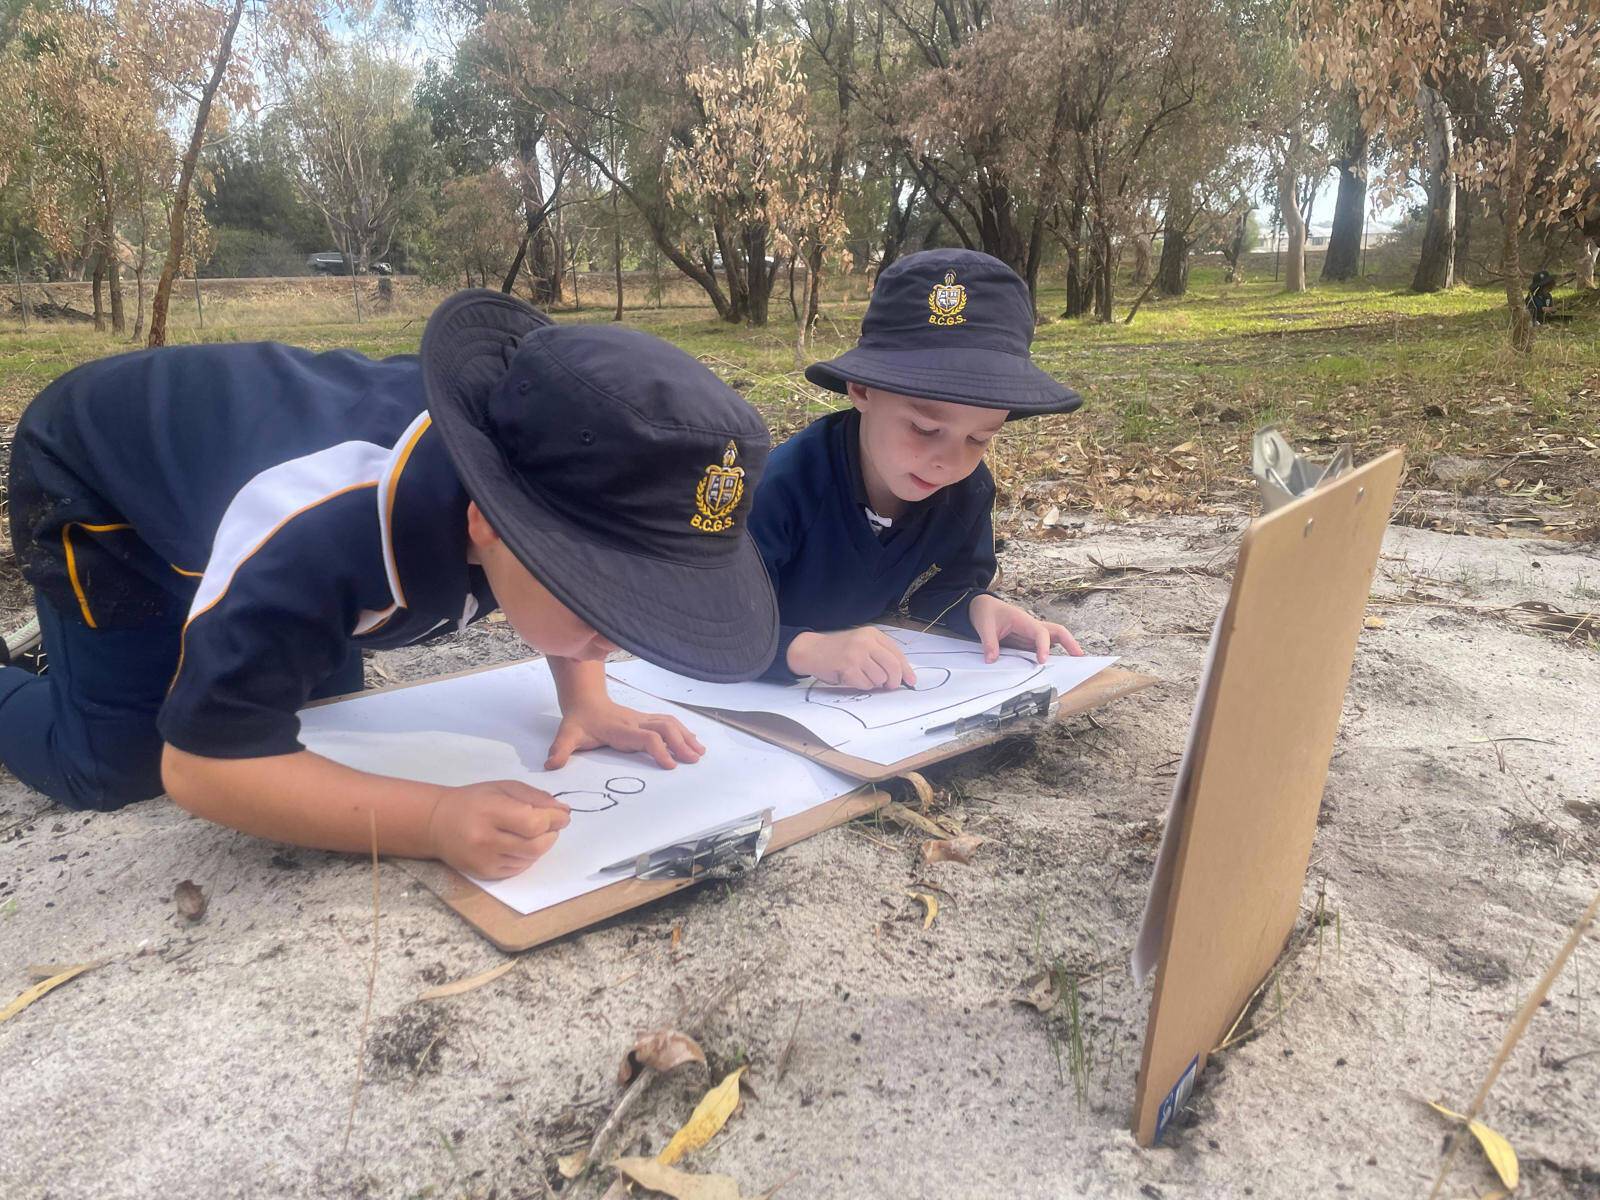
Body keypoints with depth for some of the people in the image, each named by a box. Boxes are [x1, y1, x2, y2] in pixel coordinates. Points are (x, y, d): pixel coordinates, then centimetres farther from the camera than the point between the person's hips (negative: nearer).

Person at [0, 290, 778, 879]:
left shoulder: (544, 478, -28)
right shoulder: (315, 525, -47)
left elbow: (563, 576, -5)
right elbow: (199, 763, -39)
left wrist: (586, 703, -22)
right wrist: (435, 822, -51)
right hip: (91, 475, -5)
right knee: (116, 765, -11)